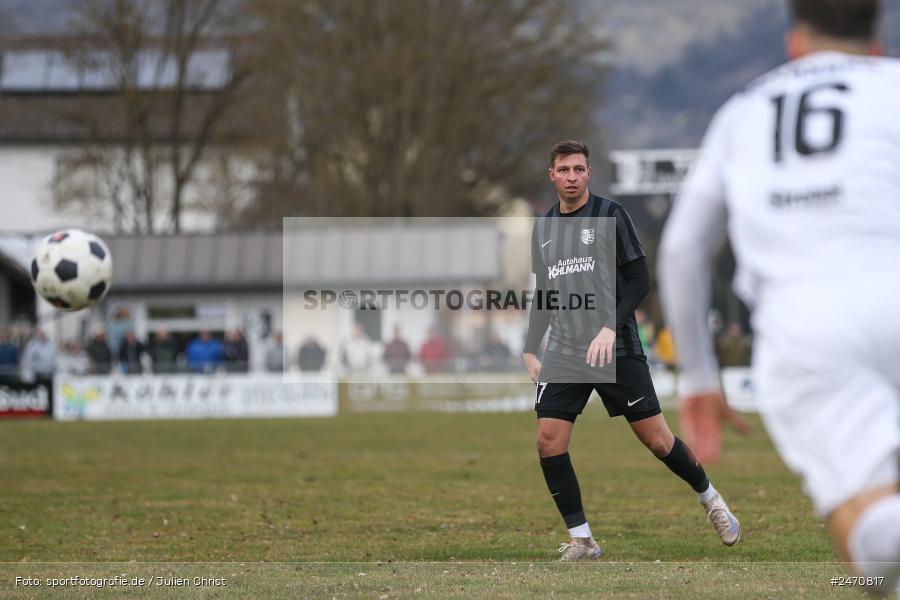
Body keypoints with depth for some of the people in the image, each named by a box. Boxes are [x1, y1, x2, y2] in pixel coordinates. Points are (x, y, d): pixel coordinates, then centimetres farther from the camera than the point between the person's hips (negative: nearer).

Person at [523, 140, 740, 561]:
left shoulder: (610, 214, -2)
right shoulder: (543, 227, 13)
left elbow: (639, 280, -6)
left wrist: (611, 328, -18)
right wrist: (530, 350, 16)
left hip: (616, 350, -4)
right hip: (563, 353, 4)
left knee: (657, 439, -2)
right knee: (549, 443, -10)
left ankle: (709, 499, 23)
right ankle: (581, 541, -1)